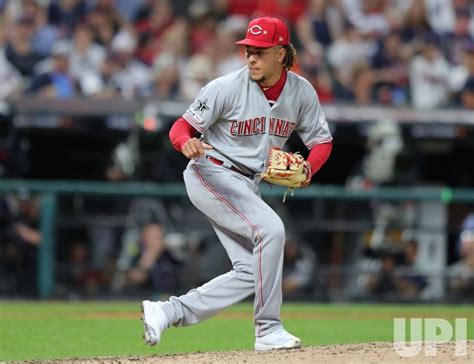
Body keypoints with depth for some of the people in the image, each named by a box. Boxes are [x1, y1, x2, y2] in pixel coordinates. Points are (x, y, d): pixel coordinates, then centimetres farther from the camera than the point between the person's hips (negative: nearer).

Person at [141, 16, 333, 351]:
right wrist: (187, 143, -35)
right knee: (270, 229, -27)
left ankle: (168, 312, 4)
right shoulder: (227, 88, -15)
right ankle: (268, 330, -22)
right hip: (211, 173, -7)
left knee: (252, 272, 0)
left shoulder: (302, 92, -2)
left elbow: (322, 140, 6)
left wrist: (306, 170, -15)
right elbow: (181, 127, -11)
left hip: (247, 186, 7)